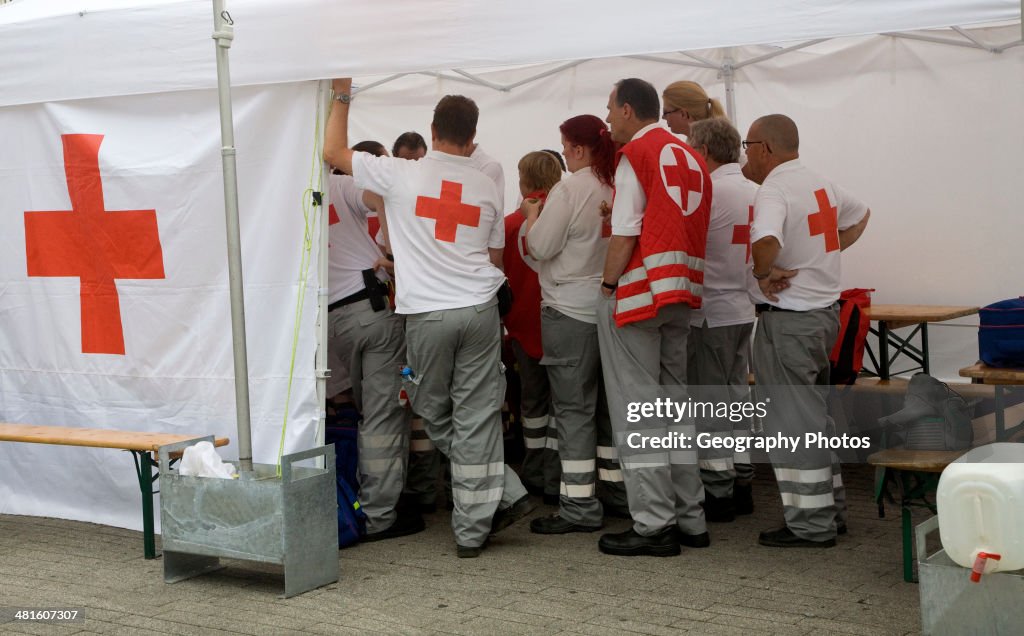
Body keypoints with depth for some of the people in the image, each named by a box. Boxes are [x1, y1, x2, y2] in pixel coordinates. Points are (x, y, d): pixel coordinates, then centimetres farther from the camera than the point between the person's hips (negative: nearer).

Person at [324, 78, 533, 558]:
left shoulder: (400, 174, -2)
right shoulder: (486, 188, 9)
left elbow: (333, 152, 8)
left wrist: (342, 96, 19)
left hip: (426, 312, -2)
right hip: (479, 308, 3)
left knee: (436, 416, 13)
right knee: (475, 418, 4)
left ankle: (503, 494, 12)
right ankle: (472, 528, 5)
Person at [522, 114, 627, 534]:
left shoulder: (569, 190, -15)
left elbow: (539, 247, -12)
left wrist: (532, 213, 4)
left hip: (571, 311, -7)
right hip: (612, 307, 7)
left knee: (573, 406, -4)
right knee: (609, 401, 16)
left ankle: (579, 504, -4)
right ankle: (619, 486, 25)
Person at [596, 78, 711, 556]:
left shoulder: (637, 153, -7)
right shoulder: (691, 158, 16)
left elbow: (625, 235, -13)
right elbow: (681, 227, 14)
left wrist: (607, 286, -5)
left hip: (638, 294, -8)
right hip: (682, 295, 8)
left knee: (636, 409, -3)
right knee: (674, 403, 14)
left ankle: (653, 525, -2)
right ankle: (689, 519, 17)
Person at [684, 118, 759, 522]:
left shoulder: (711, 191, -17)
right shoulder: (753, 191, 11)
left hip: (710, 312, -9)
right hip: (742, 309, 9)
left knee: (710, 403, -2)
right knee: (737, 396, 14)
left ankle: (716, 492, 3)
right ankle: (740, 484, 21)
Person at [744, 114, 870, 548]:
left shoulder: (774, 191, -18)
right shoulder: (821, 184, 11)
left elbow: (766, 241, -37)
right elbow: (860, 214, 29)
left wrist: (763, 273, -18)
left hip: (788, 320, -9)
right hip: (825, 311, 9)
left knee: (793, 420, -2)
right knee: (815, 414, 18)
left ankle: (811, 525, 4)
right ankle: (831, 509, 26)